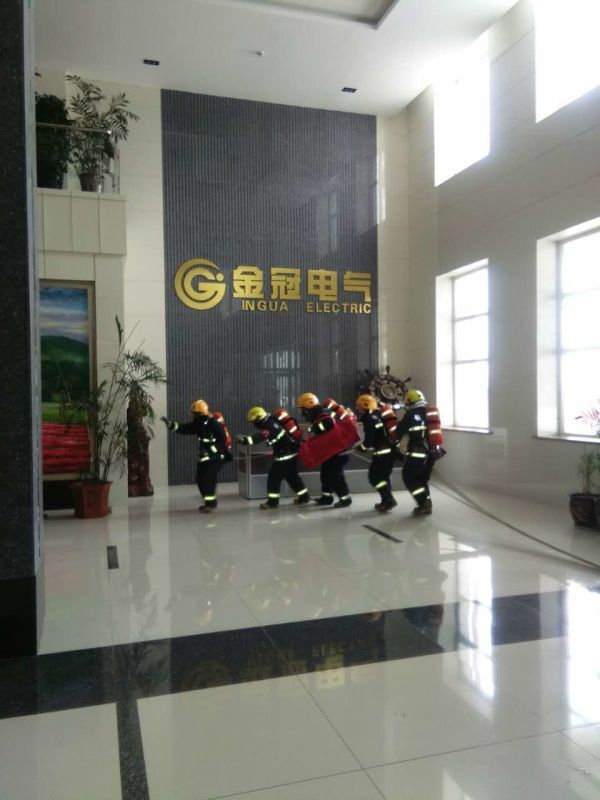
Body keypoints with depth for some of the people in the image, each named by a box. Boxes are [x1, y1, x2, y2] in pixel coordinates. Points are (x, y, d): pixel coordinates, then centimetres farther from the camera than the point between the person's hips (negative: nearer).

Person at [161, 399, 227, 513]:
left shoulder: (215, 424, -20)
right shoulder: (199, 424, 6)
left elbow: (222, 441, -23)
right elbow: (185, 428, 3)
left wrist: (210, 451, -26)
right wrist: (171, 424, -9)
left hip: (215, 457, -9)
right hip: (205, 456, 9)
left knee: (208, 479, -14)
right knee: (200, 479, 9)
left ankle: (211, 503, -6)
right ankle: (210, 502, 21)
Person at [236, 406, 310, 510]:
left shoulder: (269, 427, -23)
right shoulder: (272, 422, 8)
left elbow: (259, 437, -40)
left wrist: (244, 440, -51)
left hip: (285, 456, -10)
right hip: (291, 453, 10)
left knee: (274, 477, -4)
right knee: (292, 476, 20)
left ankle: (272, 501, 1)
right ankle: (304, 496, 27)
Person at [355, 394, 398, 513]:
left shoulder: (370, 418, -13)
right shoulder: (377, 415, 16)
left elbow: (370, 439, -16)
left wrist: (362, 447, 1)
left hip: (383, 451, -10)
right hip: (390, 449, 10)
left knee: (375, 476, -3)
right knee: (383, 475, 19)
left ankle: (388, 500, -8)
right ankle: (386, 501, 23)